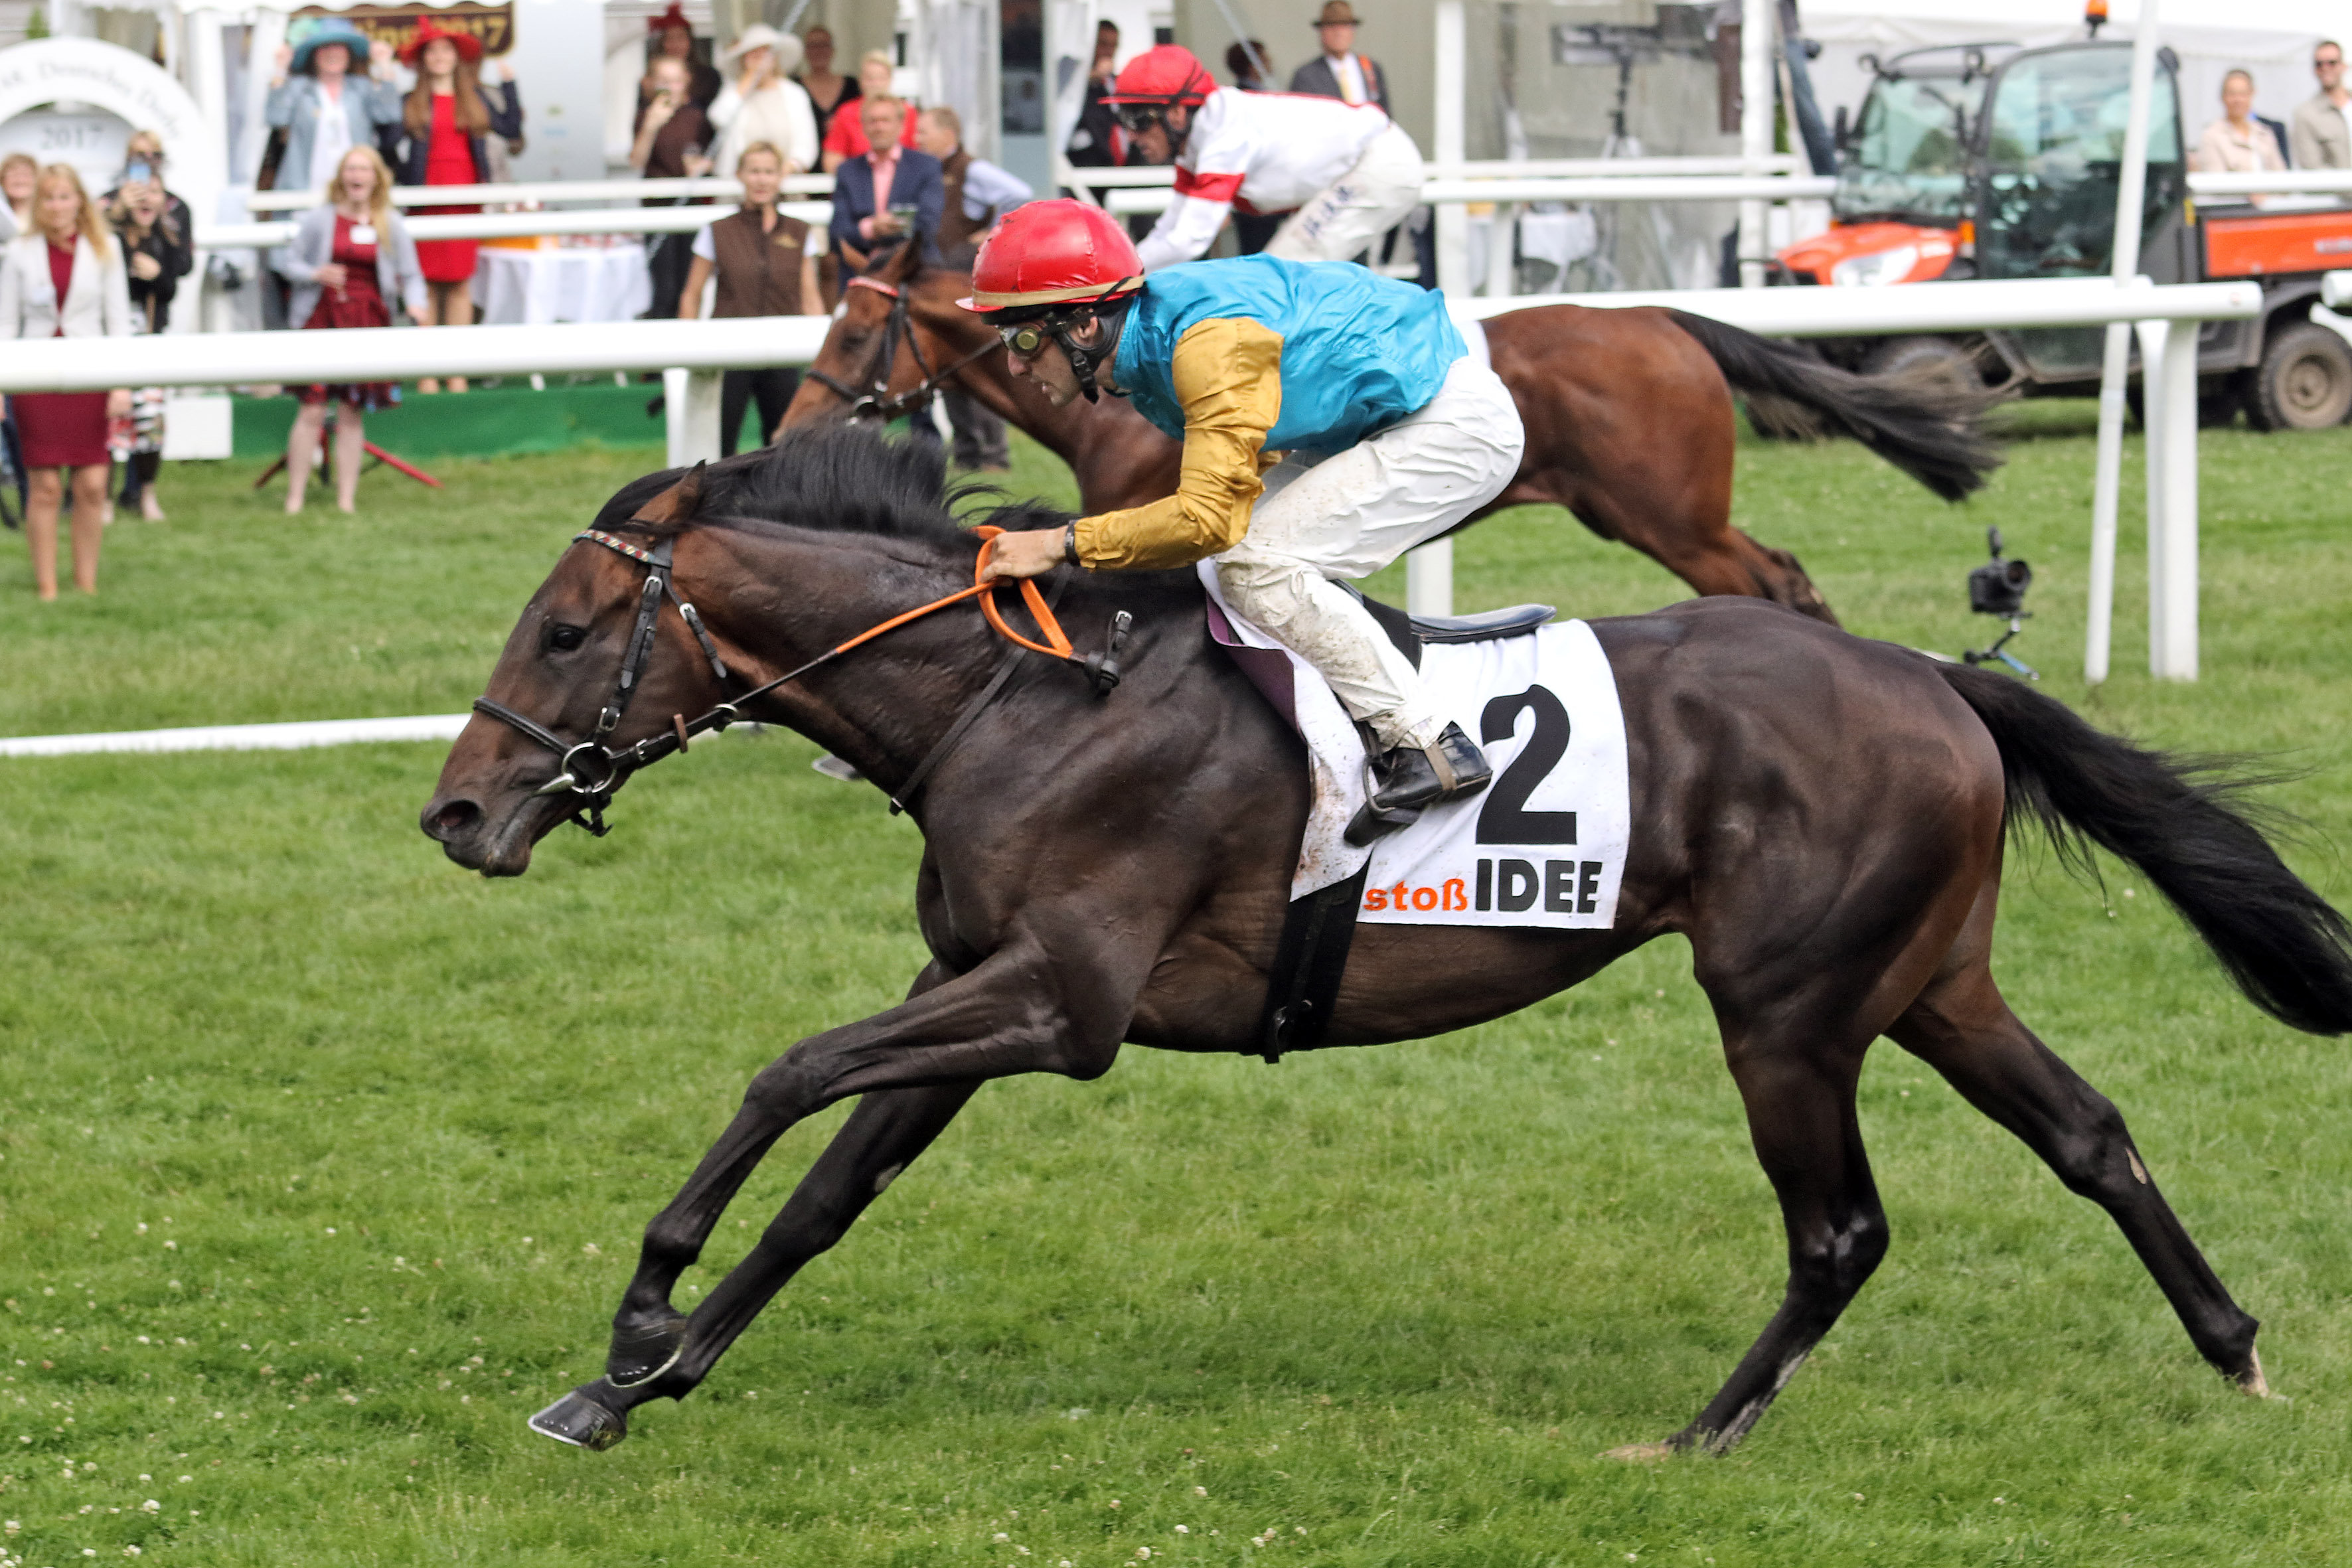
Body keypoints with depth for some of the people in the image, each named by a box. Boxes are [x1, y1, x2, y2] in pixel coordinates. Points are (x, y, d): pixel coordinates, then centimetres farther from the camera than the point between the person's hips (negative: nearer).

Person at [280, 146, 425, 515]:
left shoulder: (391, 225, 6)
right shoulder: (319, 219, 2)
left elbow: (411, 275, 8)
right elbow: (291, 262, 5)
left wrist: (414, 303, -12)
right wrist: (315, 274, -16)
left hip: (367, 324, 2)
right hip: (322, 318, -2)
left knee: (352, 414, 5)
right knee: (312, 411, -7)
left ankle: (346, 499, 11)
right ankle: (294, 500, -1)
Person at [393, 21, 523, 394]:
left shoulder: (476, 99, 12)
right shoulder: (411, 103, 5)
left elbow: (511, 128, 7)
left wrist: (507, 84, 7)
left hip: (466, 199, 2)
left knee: (460, 286, 1)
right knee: (426, 285, -2)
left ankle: (457, 373, 3)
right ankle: (426, 374, 0)